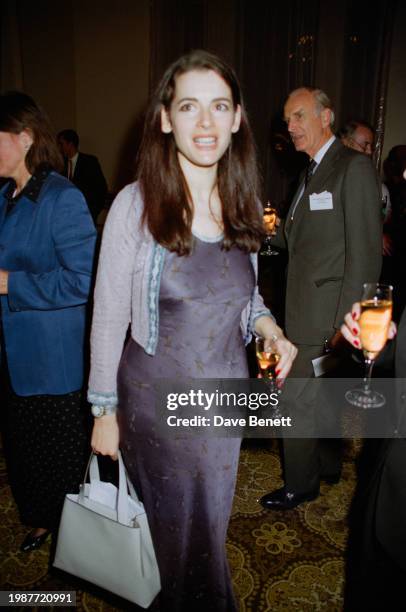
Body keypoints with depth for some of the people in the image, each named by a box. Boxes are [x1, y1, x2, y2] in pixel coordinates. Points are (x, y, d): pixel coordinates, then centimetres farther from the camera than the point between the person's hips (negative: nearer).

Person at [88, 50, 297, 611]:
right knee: (174, 528, 19)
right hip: (156, 397, -3)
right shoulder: (136, 204, -16)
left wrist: (273, 332, -10)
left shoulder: (241, 204, -2)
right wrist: (105, 410, -6)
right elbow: (109, 315, -10)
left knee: (212, 524, 24)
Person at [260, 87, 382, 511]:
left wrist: (346, 320, -19)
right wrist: (274, 229, -4)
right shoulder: (312, 172, 16)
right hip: (304, 308, 8)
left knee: (300, 396, 1)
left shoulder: (354, 167, -12)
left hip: (325, 312, -8)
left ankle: (300, 484, 21)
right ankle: (327, 465, 39)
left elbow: (364, 252, -17)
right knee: (319, 393, 20)